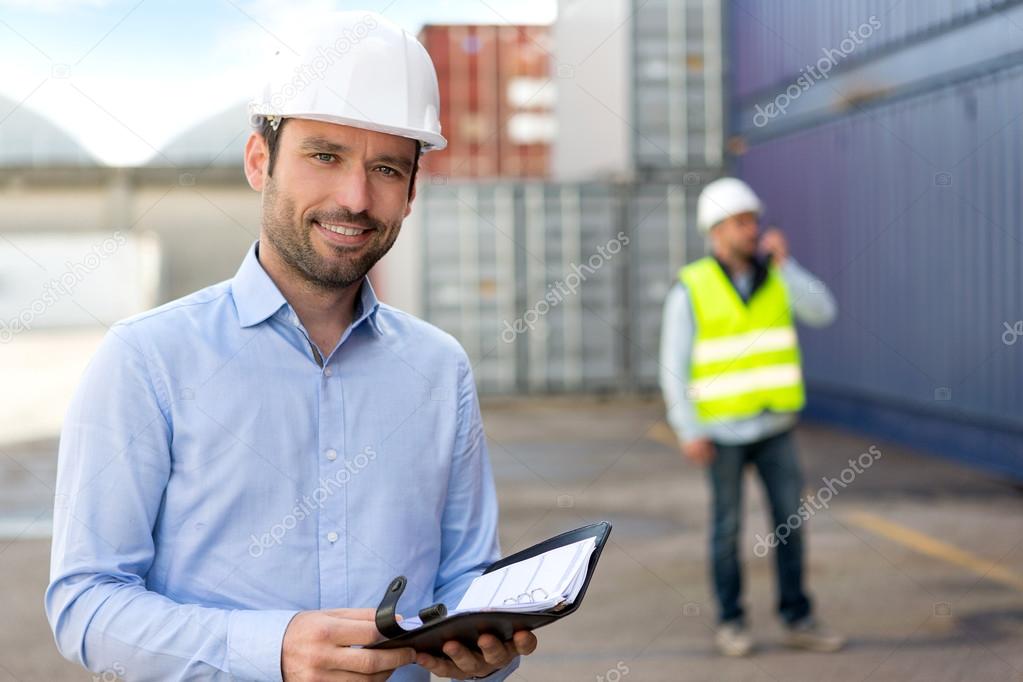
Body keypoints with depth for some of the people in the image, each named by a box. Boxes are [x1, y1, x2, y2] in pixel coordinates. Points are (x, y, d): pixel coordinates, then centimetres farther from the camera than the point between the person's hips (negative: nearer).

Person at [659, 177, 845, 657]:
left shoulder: (774, 275, 3)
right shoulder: (691, 289, -10)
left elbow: (822, 313, -12)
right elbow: (674, 366, -10)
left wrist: (784, 263, -20)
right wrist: (689, 432, -15)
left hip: (774, 423, 4)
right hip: (722, 428, -4)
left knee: (790, 520, 3)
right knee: (728, 525, 3)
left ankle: (797, 621, 13)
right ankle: (730, 623, 16)